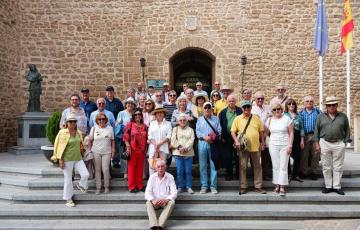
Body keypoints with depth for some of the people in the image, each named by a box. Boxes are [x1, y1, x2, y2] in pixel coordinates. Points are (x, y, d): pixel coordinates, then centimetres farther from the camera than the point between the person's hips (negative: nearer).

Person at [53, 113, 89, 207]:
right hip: (67, 159, -4)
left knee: (85, 174, -10)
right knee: (68, 179, 4)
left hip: (78, 158, 4)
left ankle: (81, 185, 24)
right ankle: (68, 200, 19)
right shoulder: (62, 133, -8)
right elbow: (60, 147, -9)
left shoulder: (79, 132, 7)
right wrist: (60, 159, -12)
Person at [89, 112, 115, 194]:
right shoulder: (94, 128, 4)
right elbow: (90, 141, 8)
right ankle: (98, 188, 14)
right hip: (96, 152, 1)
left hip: (106, 152, -1)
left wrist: (113, 151, 3)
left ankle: (106, 187, 14)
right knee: (97, 170, 5)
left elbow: (112, 140, 7)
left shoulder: (110, 128, 5)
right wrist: (90, 150, 4)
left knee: (106, 170, -2)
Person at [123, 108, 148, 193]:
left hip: (141, 150, 4)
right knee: (131, 167, 0)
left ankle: (140, 185, 19)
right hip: (132, 149, -4)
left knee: (140, 168, 9)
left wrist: (146, 150, 12)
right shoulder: (130, 124, 1)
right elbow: (125, 136, -4)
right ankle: (132, 187, 8)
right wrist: (128, 147, -14)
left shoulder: (144, 126, 12)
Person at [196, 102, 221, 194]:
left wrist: (214, 137, -12)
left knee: (213, 165, -2)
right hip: (202, 143, 1)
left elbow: (219, 131, 5)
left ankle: (213, 186, 4)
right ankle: (204, 186, 9)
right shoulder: (200, 119, 14)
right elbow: (197, 131, 5)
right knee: (202, 166, 2)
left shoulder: (216, 119, 11)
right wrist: (204, 137, -12)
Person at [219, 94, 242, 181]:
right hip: (227, 137, 1)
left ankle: (238, 174, 18)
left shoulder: (240, 111, 3)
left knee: (238, 156, 7)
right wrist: (222, 137, -4)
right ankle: (229, 174, 17)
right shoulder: (223, 112, 5)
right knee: (228, 157, 6)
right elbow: (221, 125, 3)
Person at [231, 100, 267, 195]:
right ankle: (243, 187, 14)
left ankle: (258, 186, 18)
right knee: (243, 167, 3)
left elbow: (261, 131, 12)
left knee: (257, 167, 8)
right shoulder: (238, 119, 2)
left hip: (255, 146, 2)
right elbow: (233, 132, 2)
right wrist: (236, 141, -11)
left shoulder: (256, 118, 7)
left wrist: (263, 143, 8)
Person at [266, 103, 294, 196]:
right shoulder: (270, 120, 7)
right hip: (273, 145, 2)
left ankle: (282, 187, 1)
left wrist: (290, 145, -9)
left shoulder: (287, 119, -1)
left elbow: (291, 133, -2)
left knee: (283, 166, -3)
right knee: (275, 166, 5)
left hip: (285, 145, -2)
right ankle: (277, 185, 13)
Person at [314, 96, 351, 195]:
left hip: (339, 144, 0)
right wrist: (317, 143, 0)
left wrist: (345, 142, 0)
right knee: (326, 167, 6)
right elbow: (316, 131, 6)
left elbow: (347, 130, 8)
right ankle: (328, 186, 16)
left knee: (338, 167, 4)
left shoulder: (343, 116, 5)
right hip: (324, 143, 0)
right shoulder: (321, 116, 5)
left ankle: (337, 186, 15)